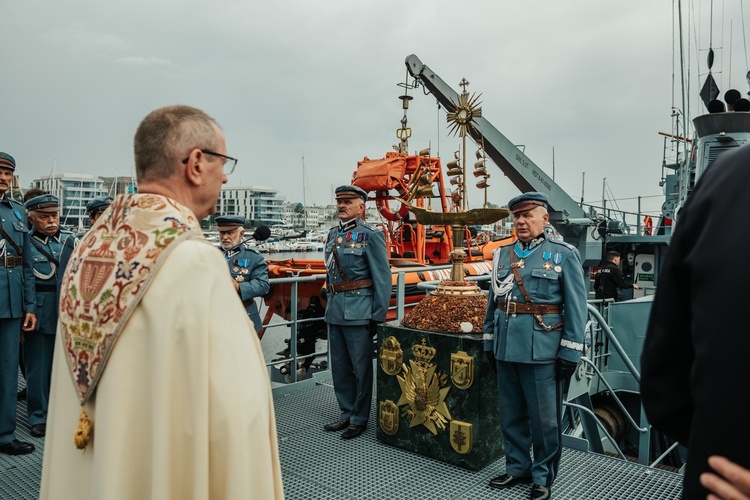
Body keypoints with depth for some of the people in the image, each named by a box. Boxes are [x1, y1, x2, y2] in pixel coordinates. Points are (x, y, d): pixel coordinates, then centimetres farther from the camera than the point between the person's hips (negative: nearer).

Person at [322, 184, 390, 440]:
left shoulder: (370, 236, -8)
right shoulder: (333, 234, 12)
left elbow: (382, 278, -10)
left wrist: (378, 316, -12)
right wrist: (330, 302, 16)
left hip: (358, 311, -7)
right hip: (335, 310, 7)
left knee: (361, 367, 4)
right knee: (339, 367, 15)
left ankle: (359, 418, 18)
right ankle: (346, 413, 30)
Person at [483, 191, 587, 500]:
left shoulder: (564, 255, -3)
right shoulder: (502, 255, 10)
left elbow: (575, 307, -6)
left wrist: (569, 352, -9)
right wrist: (490, 342, 12)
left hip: (542, 352, -5)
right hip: (506, 350, 5)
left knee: (544, 418, 7)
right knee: (510, 414, 15)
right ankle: (517, 467, 31)